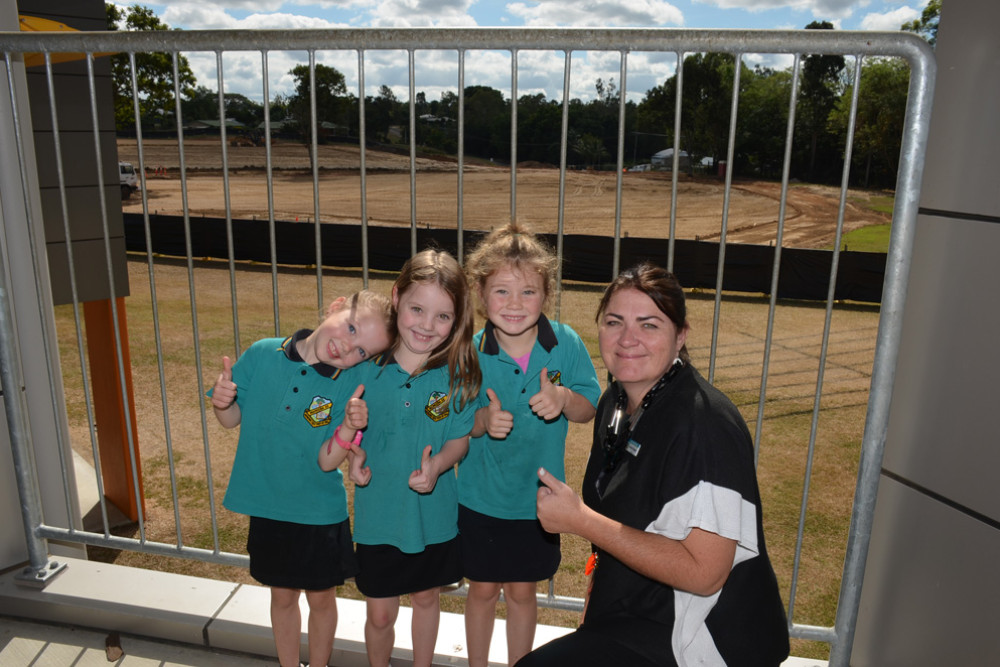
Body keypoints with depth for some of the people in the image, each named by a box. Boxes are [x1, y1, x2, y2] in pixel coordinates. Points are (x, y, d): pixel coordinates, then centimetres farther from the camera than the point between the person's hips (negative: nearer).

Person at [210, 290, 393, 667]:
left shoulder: (348, 386, -16)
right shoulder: (262, 354, -12)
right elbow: (232, 420, -1)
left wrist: (349, 428, -34)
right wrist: (221, 402, -22)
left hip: (319, 514, -1)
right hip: (268, 508, 2)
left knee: (320, 597, 16)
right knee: (282, 596, 20)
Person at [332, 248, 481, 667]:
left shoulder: (457, 374, -14)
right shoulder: (369, 366, -13)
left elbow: (460, 439, -8)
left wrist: (436, 465, -26)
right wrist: (355, 455, -20)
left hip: (434, 512, 1)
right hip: (378, 511, 0)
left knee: (427, 597, 23)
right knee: (380, 615, 13)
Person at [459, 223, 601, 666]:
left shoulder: (566, 344, -15)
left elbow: (590, 408, -6)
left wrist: (564, 399, -27)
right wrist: (482, 421, -28)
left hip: (537, 499, 0)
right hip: (481, 497, 0)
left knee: (522, 593, 19)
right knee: (482, 591, 18)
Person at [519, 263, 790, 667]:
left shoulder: (704, 425, -24)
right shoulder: (616, 403, 3)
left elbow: (704, 573, -27)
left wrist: (579, 520, -24)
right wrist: (594, 600, 15)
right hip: (632, 613, 8)